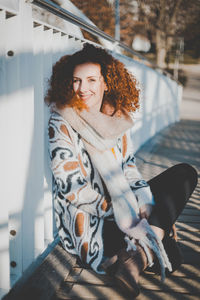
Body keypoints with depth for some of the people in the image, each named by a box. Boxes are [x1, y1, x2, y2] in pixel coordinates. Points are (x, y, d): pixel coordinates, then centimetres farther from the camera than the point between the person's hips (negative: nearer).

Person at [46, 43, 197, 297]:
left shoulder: (117, 116, 7)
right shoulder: (61, 124, -11)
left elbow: (129, 167, 8)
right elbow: (71, 188, -16)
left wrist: (143, 201, -11)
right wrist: (119, 212, -21)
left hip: (123, 206, 8)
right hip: (90, 221, -8)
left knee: (185, 174, -7)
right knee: (169, 256, -25)